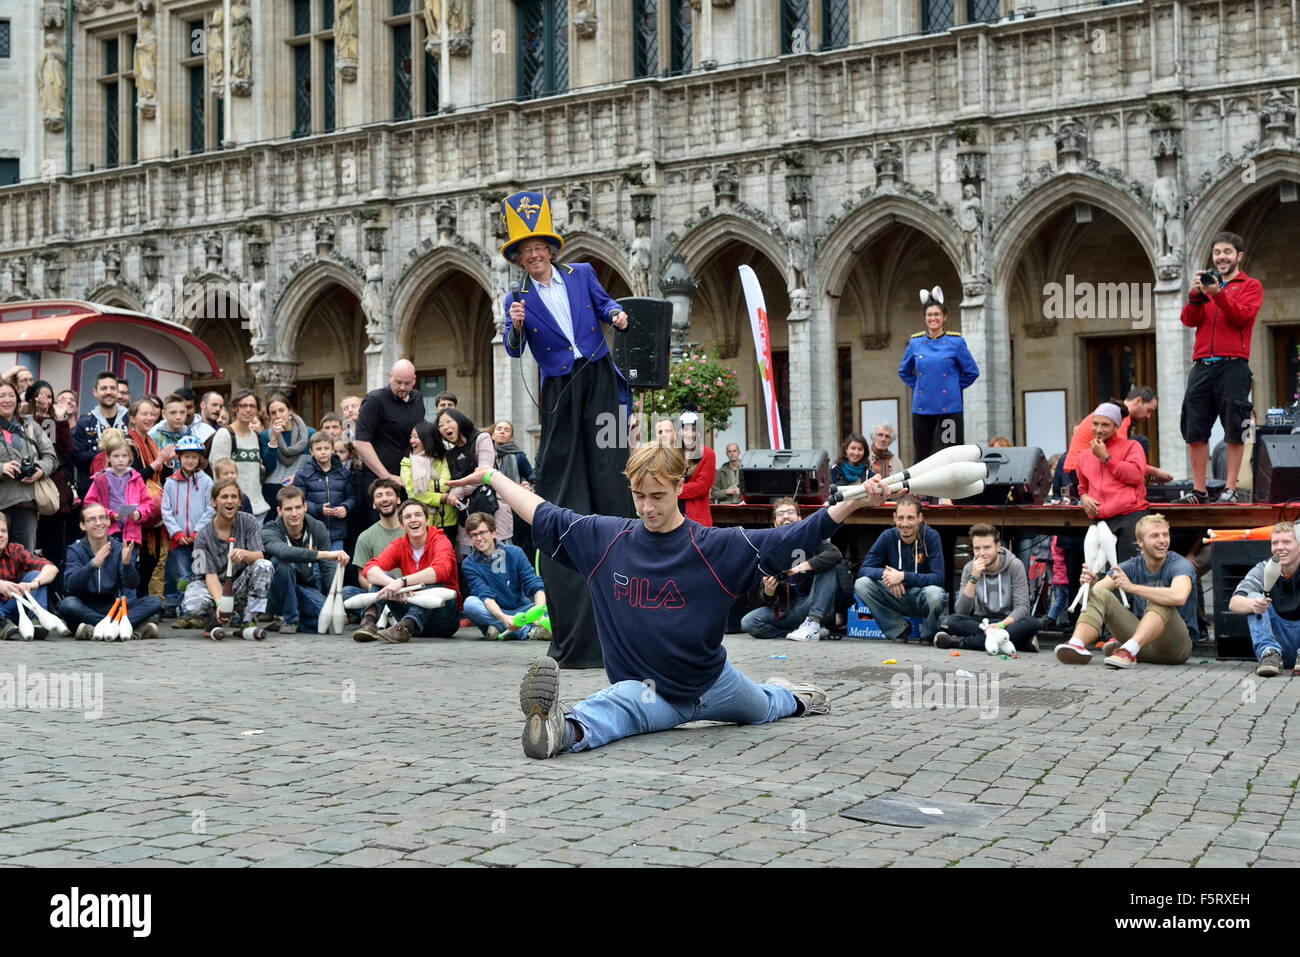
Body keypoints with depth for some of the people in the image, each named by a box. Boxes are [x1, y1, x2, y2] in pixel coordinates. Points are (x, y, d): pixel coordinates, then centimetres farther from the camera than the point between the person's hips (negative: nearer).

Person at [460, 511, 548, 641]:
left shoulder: (514, 553, -3)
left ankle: (500, 629, -30)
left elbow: (535, 585, -11)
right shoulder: (469, 564, -5)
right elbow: (485, 596, -19)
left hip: (520, 610, 1)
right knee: (470, 603, -33)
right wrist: (504, 618, -39)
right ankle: (529, 630, -35)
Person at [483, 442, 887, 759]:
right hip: (648, 692, -1)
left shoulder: (717, 546, -14)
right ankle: (563, 727, -69)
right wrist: (491, 474, 9)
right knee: (612, 706, -37)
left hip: (712, 681, 1)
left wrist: (854, 502, -33)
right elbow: (541, 514, 6)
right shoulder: (604, 538, -5)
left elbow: (793, 539, -21)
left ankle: (790, 695, 64)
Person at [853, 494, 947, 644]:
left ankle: (929, 635, -4)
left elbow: (939, 578, -20)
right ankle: (898, 630, -2)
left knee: (934, 593, -38)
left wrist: (904, 576, -31)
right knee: (861, 584, -19)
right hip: (898, 597, 3)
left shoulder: (931, 536, -14)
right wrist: (885, 573, -30)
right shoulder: (888, 536, -5)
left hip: (922, 598, -3)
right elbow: (864, 569, -8)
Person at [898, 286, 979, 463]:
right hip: (922, 407, 2)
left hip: (950, 407, -2)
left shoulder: (956, 342, -1)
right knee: (921, 456, 8)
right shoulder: (915, 343, 6)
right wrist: (918, 387, 9)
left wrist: (955, 387, 1)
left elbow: (972, 372, 5)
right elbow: (904, 372, 20)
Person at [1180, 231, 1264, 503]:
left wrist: (1218, 294, -19)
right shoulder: (1206, 283, 21)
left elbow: (1244, 316, -9)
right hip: (1202, 366, 4)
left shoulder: (1251, 286, 10)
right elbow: (1189, 320, 7)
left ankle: (1230, 489, -2)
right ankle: (1198, 490, 5)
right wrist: (1195, 295, -10)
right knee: (1195, 431, 0)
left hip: (1233, 366, -4)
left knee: (1234, 431, -5)